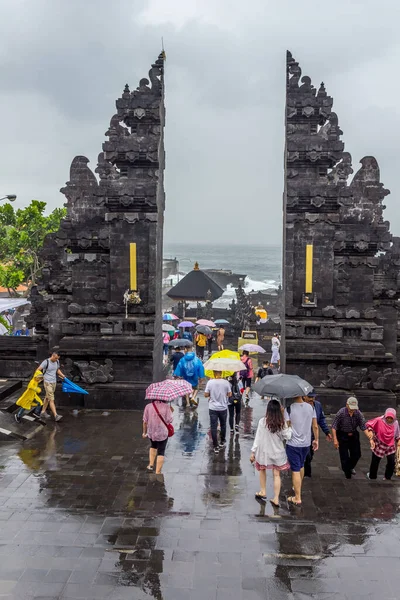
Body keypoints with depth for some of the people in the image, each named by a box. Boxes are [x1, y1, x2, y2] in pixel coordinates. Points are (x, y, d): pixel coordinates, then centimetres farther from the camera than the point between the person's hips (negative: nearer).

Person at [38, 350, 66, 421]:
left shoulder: (57, 362, 4)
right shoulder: (46, 362, -16)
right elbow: (38, 370, -14)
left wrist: (63, 376, 6)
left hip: (54, 382, 7)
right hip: (47, 383, -7)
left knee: (47, 398, 17)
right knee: (51, 399, -9)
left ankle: (43, 412, 29)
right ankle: (55, 415, -13)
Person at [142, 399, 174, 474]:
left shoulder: (148, 406, -8)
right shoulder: (166, 406, -14)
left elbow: (145, 421, -4)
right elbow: (169, 420, -12)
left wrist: (144, 432, 10)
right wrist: (170, 412, 5)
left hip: (151, 433, 3)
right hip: (162, 433, -3)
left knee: (153, 446, 32)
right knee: (161, 452, 8)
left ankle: (151, 465, 28)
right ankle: (157, 473, 6)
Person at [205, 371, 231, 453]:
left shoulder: (210, 382, -11)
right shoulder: (226, 382, -10)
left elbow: (206, 394, -7)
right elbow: (230, 394, -5)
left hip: (213, 408, -1)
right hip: (223, 408, 1)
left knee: (213, 427, 4)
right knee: (223, 425, 22)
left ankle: (216, 447, 5)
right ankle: (222, 442, 36)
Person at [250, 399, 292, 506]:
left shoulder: (262, 421, -16)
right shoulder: (282, 423, -11)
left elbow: (258, 438, -12)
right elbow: (287, 436, -8)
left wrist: (253, 452, -5)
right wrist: (289, 427, 7)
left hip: (264, 451, -1)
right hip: (278, 452, 1)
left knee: (262, 470, 23)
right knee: (277, 475, 10)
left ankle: (263, 492, 33)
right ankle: (276, 499, 11)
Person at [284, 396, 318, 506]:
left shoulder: (289, 408, -17)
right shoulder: (311, 407, -3)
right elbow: (315, 426, 3)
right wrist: (316, 440, 14)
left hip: (293, 444, -5)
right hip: (306, 443, 5)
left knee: (295, 470, 1)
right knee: (301, 466, 25)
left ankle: (297, 498, 3)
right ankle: (298, 488, 46)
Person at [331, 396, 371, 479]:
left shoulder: (358, 414, -14)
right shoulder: (341, 413, -22)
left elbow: (363, 427, -10)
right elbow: (334, 427, -17)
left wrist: (369, 436, -26)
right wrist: (335, 440, -20)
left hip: (354, 435, 4)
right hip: (342, 436, -4)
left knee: (357, 454, 11)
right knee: (344, 456, -2)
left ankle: (350, 467, 41)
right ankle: (347, 474, 17)